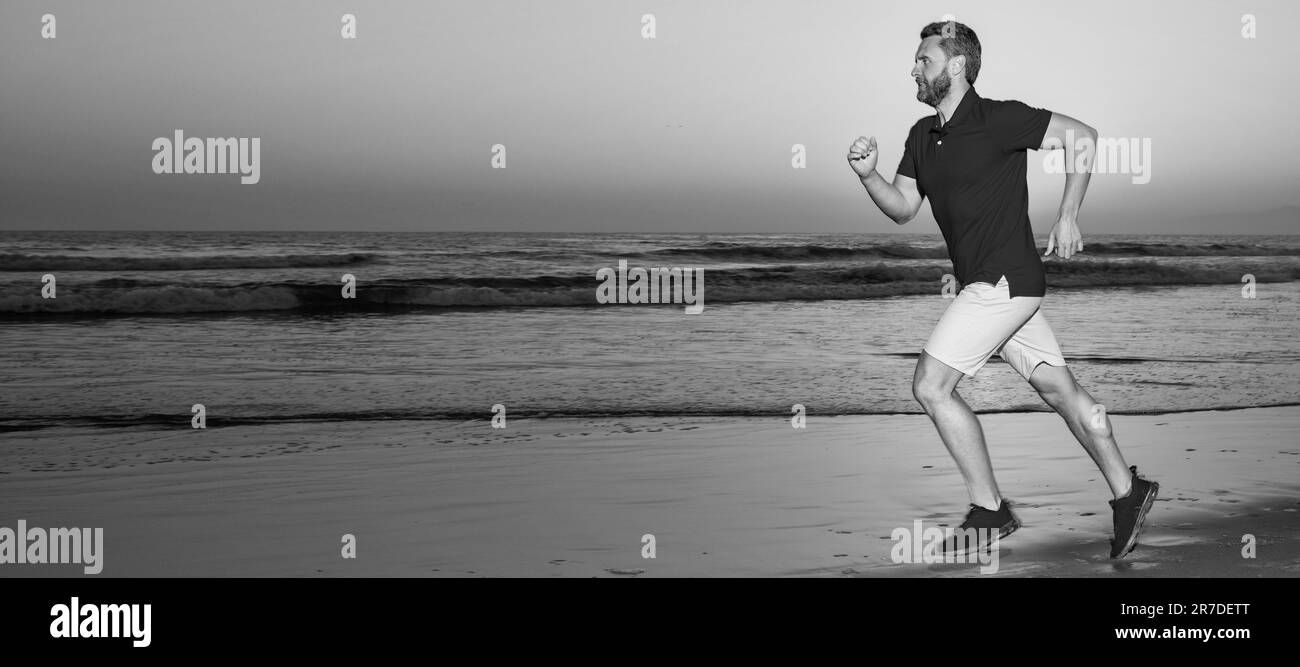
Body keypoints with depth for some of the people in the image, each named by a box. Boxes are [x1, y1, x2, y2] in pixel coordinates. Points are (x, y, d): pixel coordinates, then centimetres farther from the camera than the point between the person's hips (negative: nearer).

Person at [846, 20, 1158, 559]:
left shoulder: (998, 120, -12)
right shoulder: (923, 136, 12)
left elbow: (1084, 138, -8)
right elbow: (903, 207, 14)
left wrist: (1067, 219, -9)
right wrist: (867, 175, -5)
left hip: (1005, 280, -8)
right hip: (989, 285, 8)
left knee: (931, 386, -10)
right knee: (1058, 388, 12)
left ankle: (990, 512, -2)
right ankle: (1127, 493, 20)